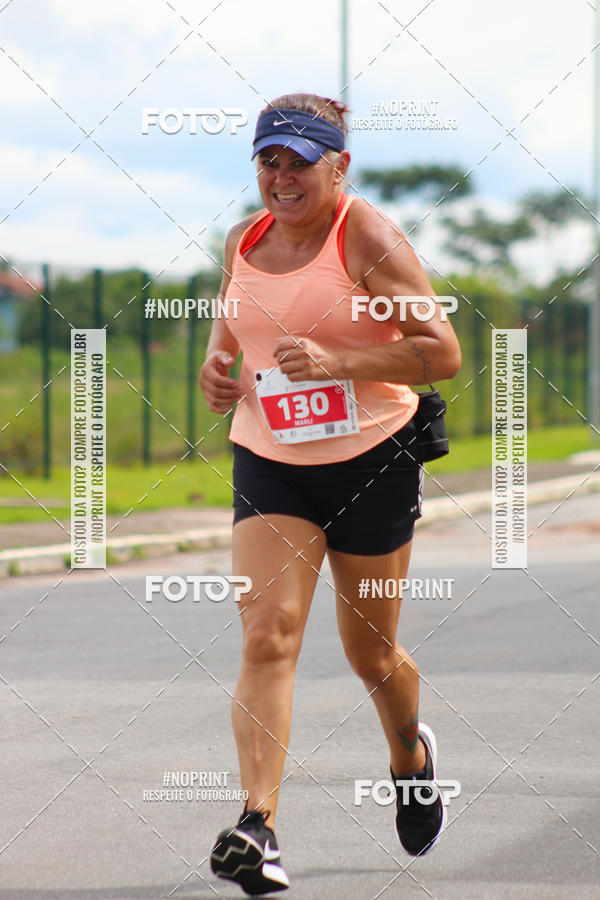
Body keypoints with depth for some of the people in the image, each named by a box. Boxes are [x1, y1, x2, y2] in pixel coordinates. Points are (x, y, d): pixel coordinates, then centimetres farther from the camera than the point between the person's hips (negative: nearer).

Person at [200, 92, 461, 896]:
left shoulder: (367, 238, -10)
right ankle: (258, 827, -23)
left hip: (372, 463, -3)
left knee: (371, 654, 9)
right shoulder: (244, 241, 6)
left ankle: (410, 754, 43)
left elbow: (442, 353, -14)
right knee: (267, 635, -16)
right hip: (268, 465, 3)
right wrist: (216, 363, 3)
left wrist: (338, 361, -26)